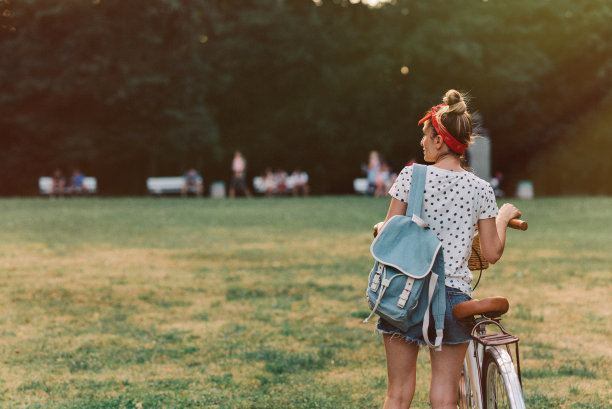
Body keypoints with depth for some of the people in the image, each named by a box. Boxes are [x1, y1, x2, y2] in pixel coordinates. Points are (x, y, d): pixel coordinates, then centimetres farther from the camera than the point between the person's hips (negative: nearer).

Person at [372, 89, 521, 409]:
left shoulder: (412, 175, -5)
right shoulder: (481, 189, 0)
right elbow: (492, 253, 2)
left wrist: (379, 228, 18)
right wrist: (503, 216, 19)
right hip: (454, 296, 1)